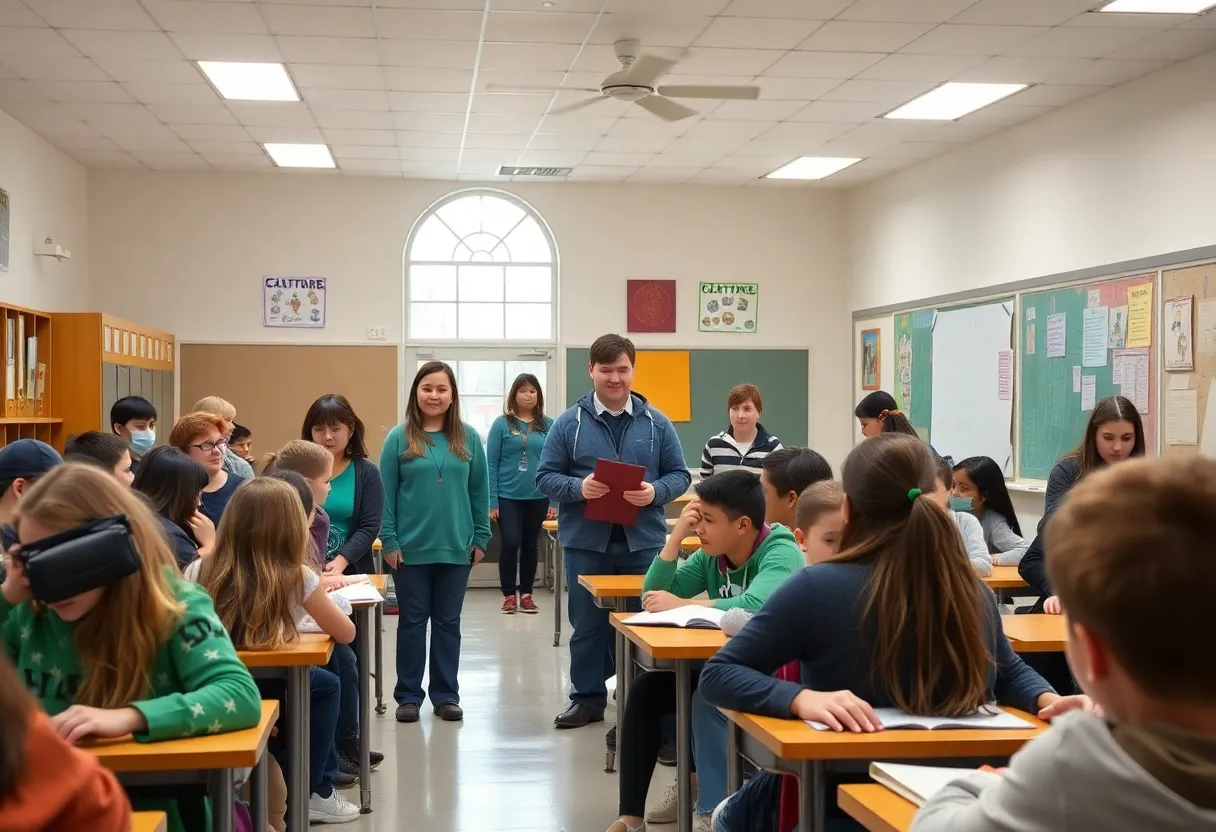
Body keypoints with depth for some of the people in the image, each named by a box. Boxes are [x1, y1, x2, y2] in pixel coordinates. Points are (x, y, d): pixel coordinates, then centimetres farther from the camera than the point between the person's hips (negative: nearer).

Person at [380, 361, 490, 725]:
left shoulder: (468, 437, 3)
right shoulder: (399, 438, -3)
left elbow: (480, 491, 6)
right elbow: (386, 493, -3)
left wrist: (481, 537, 2)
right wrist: (389, 541, -8)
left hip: (456, 547, 2)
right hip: (411, 548, -2)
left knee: (448, 622, 10)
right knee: (412, 621, 7)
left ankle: (446, 694, 19)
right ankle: (409, 695, 16)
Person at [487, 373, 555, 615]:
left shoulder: (548, 425, 2)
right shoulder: (502, 424, -2)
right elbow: (491, 464, -2)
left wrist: (555, 501, 0)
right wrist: (492, 500, -8)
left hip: (538, 497, 2)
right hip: (508, 496, -2)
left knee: (530, 546, 11)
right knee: (510, 543, -7)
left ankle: (526, 594, 22)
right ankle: (509, 595, 7)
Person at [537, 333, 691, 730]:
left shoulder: (656, 423, 3)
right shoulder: (569, 423, 1)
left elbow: (679, 475, 6)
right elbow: (545, 476, 1)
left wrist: (655, 492, -15)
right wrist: (578, 487, -18)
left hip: (643, 541, 0)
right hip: (586, 541, 0)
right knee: (588, 625, 9)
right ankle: (588, 697, 23)